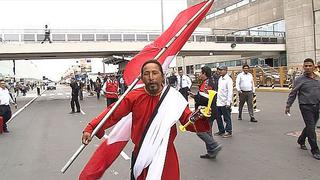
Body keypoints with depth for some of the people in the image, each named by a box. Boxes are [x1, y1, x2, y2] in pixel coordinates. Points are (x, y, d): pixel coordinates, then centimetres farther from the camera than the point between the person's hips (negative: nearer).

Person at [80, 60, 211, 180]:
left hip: (164, 156, -1)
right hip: (140, 155, 1)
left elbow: (188, 121, -9)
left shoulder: (174, 98, -12)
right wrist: (91, 128, -12)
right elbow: (113, 113, -5)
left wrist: (196, 118, -32)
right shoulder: (134, 96, -10)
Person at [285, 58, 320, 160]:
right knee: (311, 128, -5)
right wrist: (288, 106, -4)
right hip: (306, 106, -5)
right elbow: (293, 94, -3)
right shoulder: (300, 80, -6)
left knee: (310, 126, 17)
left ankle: (301, 141, 41)